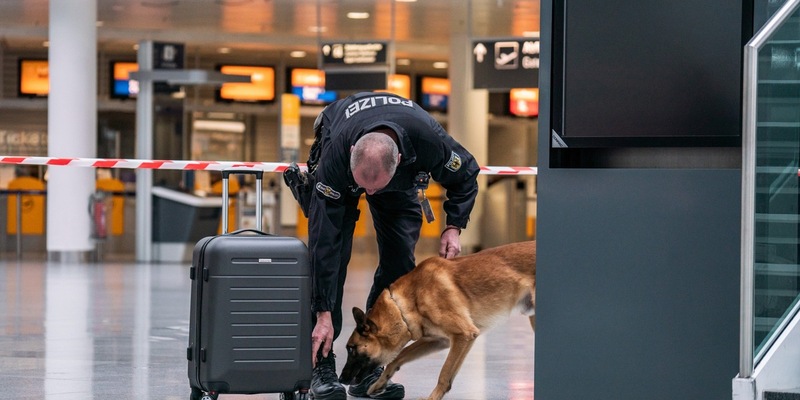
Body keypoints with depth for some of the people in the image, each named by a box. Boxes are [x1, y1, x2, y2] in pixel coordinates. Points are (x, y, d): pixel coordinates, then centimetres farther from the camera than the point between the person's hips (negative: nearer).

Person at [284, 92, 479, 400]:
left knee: (399, 262, -10)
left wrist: (453, 227, -27)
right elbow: (325, 241, -40)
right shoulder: (337, 153, -44)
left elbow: (465, 176, -15)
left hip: (403, 179, 2)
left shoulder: (429, 140, -42)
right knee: (330, 254, -19)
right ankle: (322, 366, -13)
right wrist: (323, 314, -39)